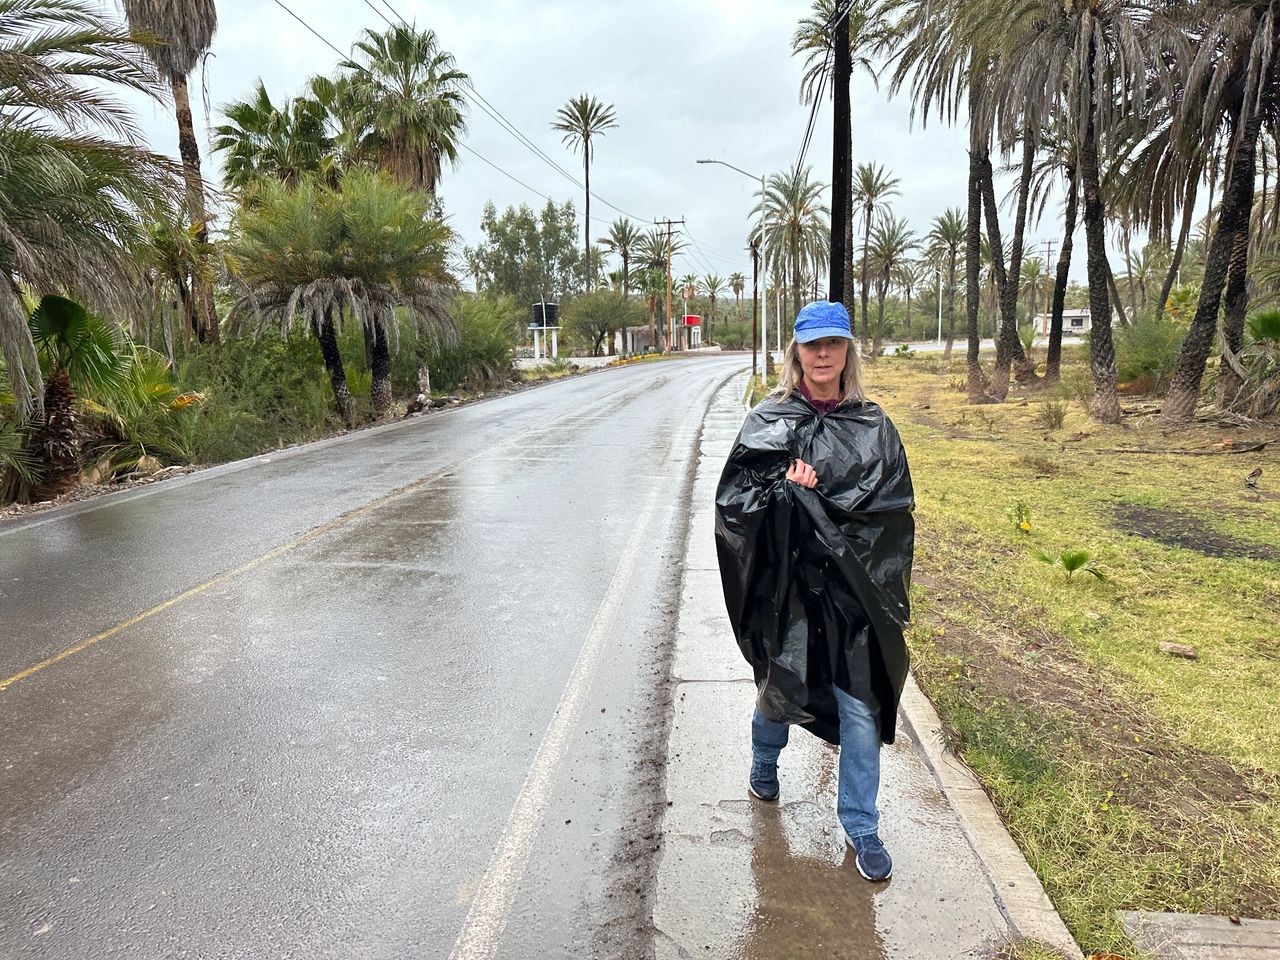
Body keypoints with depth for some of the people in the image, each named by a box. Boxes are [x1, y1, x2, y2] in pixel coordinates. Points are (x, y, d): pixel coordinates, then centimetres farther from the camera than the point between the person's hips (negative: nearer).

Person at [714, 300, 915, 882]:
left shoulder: (873, 425, 4)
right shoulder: (769, 421, -1)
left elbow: (895, 504, 0)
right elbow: (732, 496, -2)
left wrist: (820, 505, -12)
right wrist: (783, 492, -19)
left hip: (855, 587, 1)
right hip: (788, 583, -1)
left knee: (860, 706, 4)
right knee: (779, 685, 16)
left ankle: (861, 828, 23)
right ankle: (763, 764, 49)